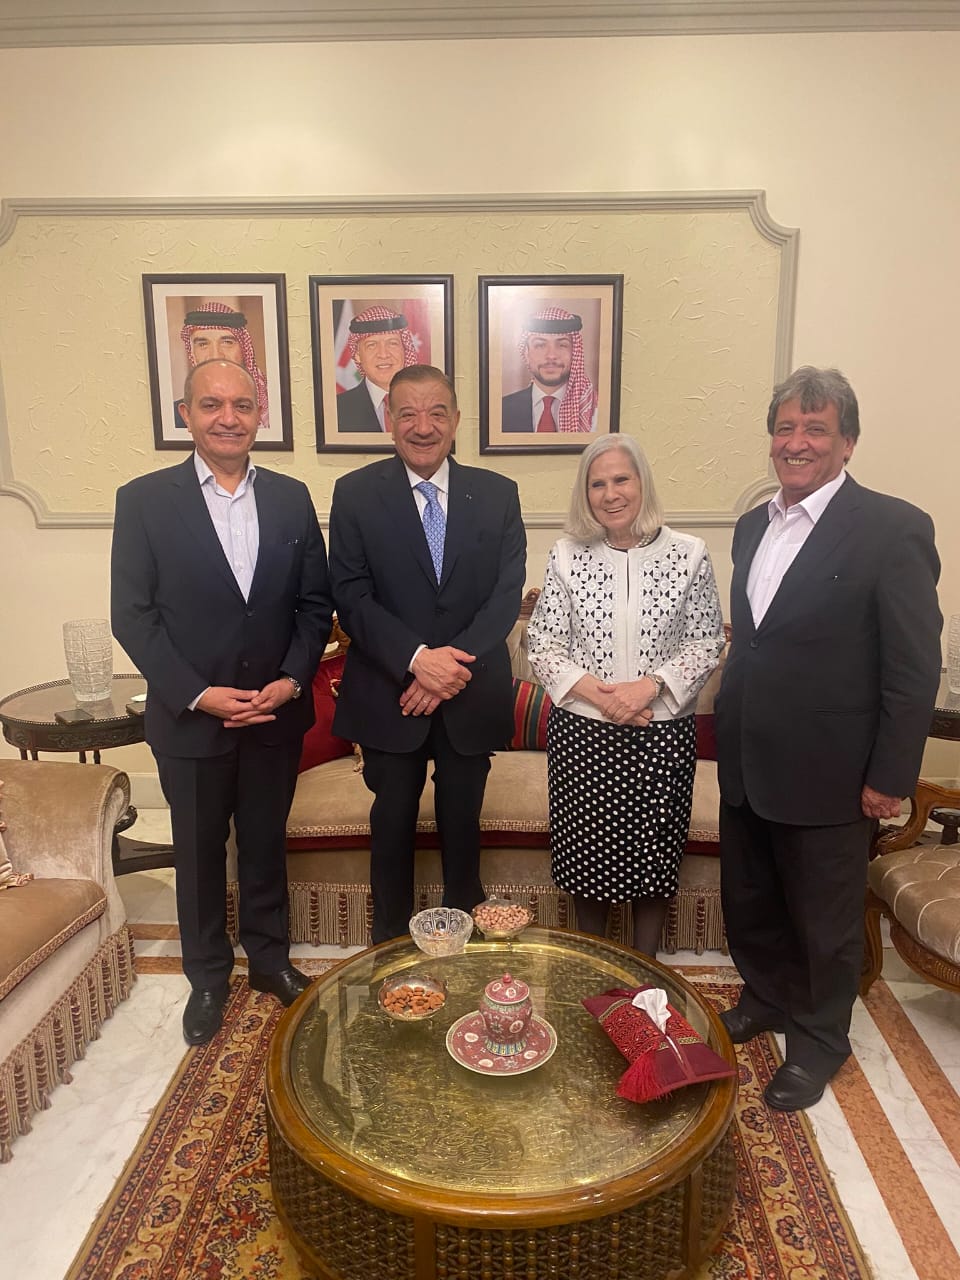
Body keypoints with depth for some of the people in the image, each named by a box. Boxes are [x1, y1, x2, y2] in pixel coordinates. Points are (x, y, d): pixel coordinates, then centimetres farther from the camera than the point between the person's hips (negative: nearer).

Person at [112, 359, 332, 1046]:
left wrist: (292, 679, -11)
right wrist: (198, 695, -16)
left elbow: (315, 602, 2)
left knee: (266, 844, 18)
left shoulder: (291, 497, 1)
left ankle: (269, 957, 40)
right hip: (190, 720, -2)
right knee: (199, 854, 15)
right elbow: (133, 615, -8)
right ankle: (208, 977, 37)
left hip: (276, 716, 2)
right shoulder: (144, 499, -7)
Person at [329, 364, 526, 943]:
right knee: (393, 820, 14)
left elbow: (507, 594, -4)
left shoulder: (498, 494, 1)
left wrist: (453, 663, -17)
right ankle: (391, 940, 35)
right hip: (389, 694, -1)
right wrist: (416, 657, -21)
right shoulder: (356, 493, -3)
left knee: (463, 820, 16)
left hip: (472, 694, 1)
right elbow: (351, 596, -9)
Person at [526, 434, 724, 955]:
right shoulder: (567, 556, -2)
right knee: (586, 853, 12)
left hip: (662, 732, 0)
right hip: (581, 732, 1)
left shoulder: (688, 555, -3)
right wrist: (594, 693, -15)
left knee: (653, 853, 11)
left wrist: (649, 687, -17)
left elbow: (706, 642, -2)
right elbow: (542, 642, -1)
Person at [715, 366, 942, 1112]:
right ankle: (766, 1000, 46)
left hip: (826, 772, -6)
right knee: (749, 904, 21)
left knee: (825, 918, 14)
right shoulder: (754, 526, 7)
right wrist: (728, 733, 10)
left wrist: (891, 777, -12)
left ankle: (818, 1040, 37)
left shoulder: (893, 529, -13)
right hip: (747, 764, 6)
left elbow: (916, 667, -13)